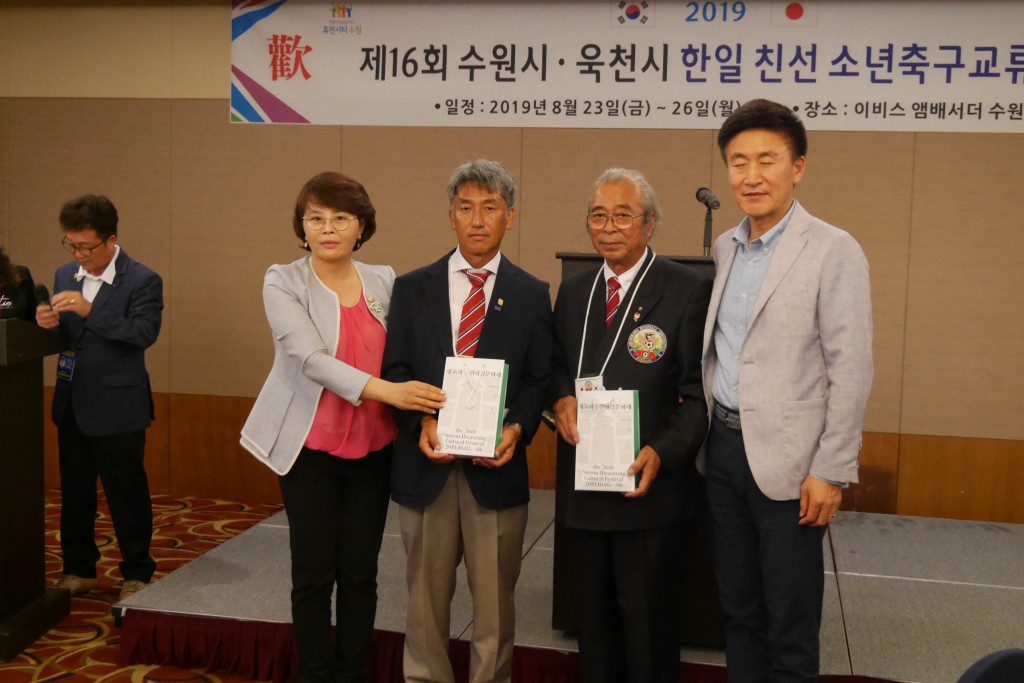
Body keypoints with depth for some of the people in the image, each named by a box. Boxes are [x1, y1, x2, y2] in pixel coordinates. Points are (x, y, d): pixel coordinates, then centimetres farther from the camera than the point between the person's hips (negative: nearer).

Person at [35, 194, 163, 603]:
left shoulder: (142, 281, -11)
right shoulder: (65, 275, 8)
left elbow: (144, 333, -23)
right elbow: (65, 335, 12)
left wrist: (89, 310, -31)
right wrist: (50, 323, -11)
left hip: (117, 410, -6)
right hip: (72, 406, 6)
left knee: (127, 496, 3)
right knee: (74, 493, 16)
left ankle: (137, 574, 18)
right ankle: (79, 570, 31)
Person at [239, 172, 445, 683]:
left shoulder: (384, 281, 4)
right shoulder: (283, 282, -7)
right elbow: (311, 358, -20)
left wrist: (419, 414, -12)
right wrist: (385, 391, -31)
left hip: (373, 449, 3)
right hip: (311, 449, -3)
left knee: (360, 574, 10)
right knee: (313, 575, 6)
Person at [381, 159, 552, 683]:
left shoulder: (532, 295, 4)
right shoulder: (412, 288, 5)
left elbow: (539, 379, 3)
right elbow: (394, 370, 3)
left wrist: (517, 428, -15)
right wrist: (421, 422, -14)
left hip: (496, 467, 0)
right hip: (426, 464, 1)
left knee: (495, 599, 9)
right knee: (426, 596, 13)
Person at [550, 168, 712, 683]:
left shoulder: (688, 291, -7)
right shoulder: (573, 291, 11)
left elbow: (699, 391, -9)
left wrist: (662, 453, -21)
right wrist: (562, 398, -4)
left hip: (647, 485, -5)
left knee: (647, 621, 7)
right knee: (591, 617, 17)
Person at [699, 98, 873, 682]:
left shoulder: (834, 251, -10)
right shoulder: (725, 247, 9)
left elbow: (851, 371, -12)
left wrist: (831, 473, -15)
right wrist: (703, 426, 10)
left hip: (786, 458, -6)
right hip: (723, 445, 6)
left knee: (790, 624, 6)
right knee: (738, 609, 17)